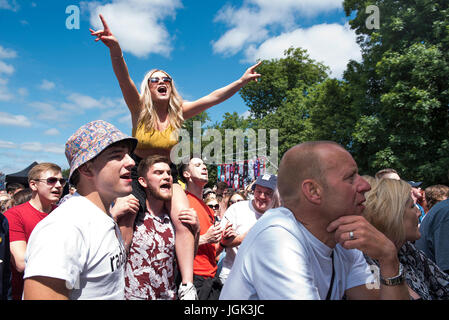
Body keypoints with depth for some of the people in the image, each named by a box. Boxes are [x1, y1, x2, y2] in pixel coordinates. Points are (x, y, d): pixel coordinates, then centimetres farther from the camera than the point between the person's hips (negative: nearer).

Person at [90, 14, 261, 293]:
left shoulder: (178, 112, -2)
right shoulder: (139, 109, -7)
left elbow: (213, 98, -8)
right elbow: (124, 80, -25)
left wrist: (241, 82, -18)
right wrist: (115, 50, -43)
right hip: (136, 172, 0)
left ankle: (187, 286, -16)